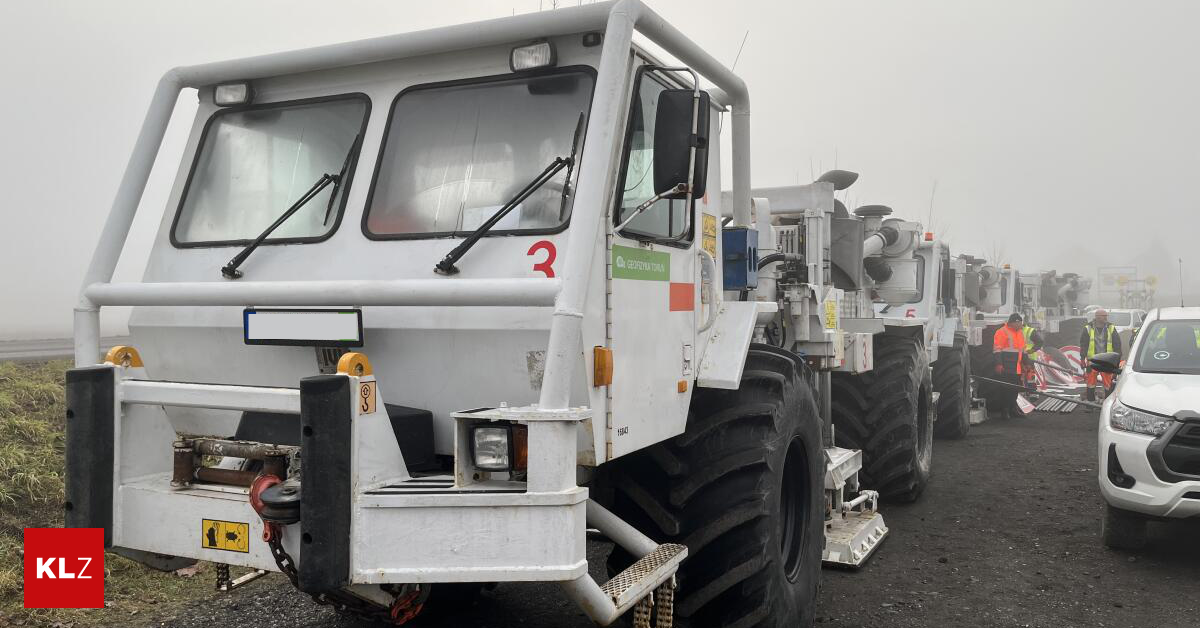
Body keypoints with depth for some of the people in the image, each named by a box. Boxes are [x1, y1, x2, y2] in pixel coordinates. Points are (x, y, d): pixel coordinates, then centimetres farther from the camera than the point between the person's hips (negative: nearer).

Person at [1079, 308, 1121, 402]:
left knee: (1108, 383, 0)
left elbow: (1117, 344, 8)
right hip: (1092, 361, -1)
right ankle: (1090, 402, 17)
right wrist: (1083, 359, -2)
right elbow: (1083, 345, 2)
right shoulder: (1088, 329, 1)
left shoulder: (1111, 328, 5)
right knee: (1091, 382, 5)